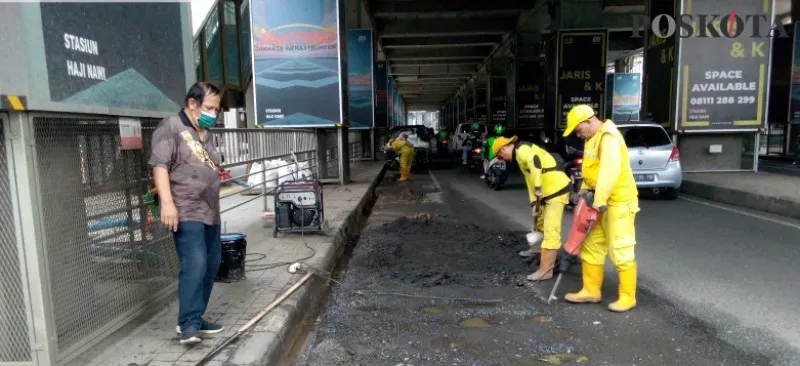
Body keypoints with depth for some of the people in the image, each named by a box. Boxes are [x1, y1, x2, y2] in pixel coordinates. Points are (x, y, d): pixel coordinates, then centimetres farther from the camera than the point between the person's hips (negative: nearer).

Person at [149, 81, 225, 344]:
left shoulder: (206, 134, 20)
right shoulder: (171, 127, -5)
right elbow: (160, 165, -14)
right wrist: (167, 202, -24)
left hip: (210, 212, 9)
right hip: (186, 212, -8)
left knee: (210, 267, 9)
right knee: (195, 265, -17)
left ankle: (196, 318, 19)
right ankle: (188, 324, -9)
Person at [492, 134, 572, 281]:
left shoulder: (521, 149, -13)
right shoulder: (521, 154, 19)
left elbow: (535, 163, -34)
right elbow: (530, 180, 20)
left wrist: (538, 189, -31)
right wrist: (534, 203, 14)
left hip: (557, 189, -11)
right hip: (549, 191, 11)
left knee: (551, 231, -8)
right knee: (540, 223, 28)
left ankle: (546, 270, -5)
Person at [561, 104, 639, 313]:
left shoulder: (609, 136, -18)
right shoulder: (592, 138, 13)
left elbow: (610, 170, -28)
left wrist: (599, 200, -29)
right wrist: (585, 188, 6)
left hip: (618, 201, -10)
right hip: (600, 201, 10)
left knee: (620, 251, -4)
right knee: (591, 247, 13)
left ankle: (627, 297, 9)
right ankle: (591, 291, 22)